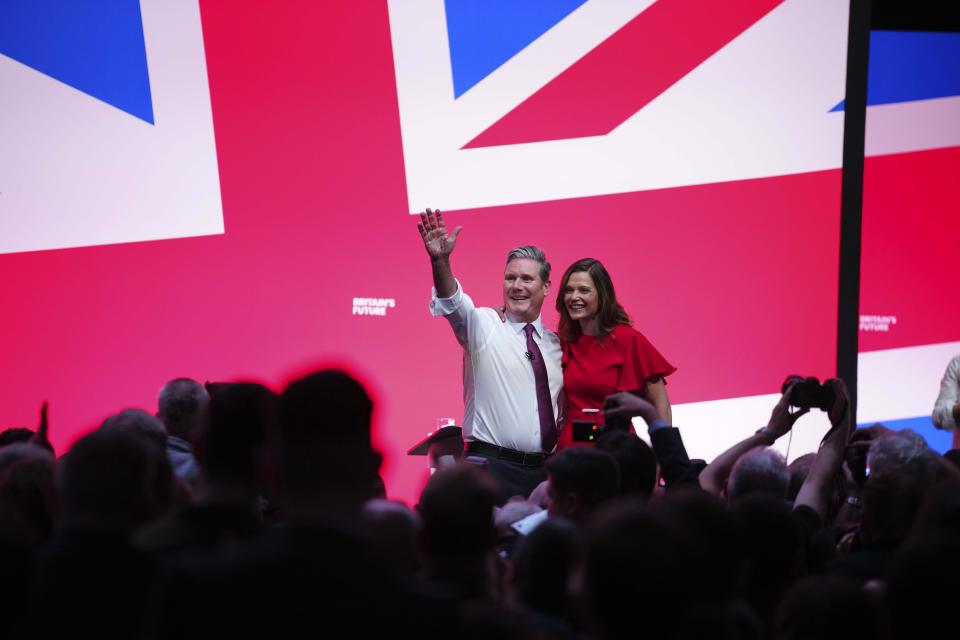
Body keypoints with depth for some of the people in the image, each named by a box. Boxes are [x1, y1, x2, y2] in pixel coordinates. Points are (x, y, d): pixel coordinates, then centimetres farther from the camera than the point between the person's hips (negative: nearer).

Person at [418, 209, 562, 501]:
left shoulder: (556, 344, 15)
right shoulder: (483, 325, 2)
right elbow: (453, 304, -19)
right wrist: (440, 261, -37)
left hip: (544, 469, 5)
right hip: (492, 466, -4)